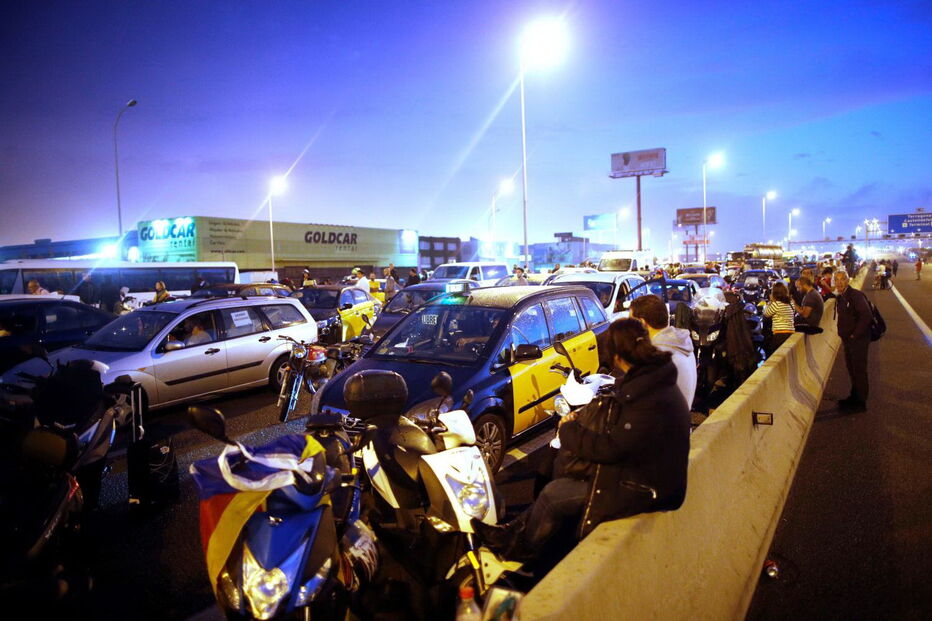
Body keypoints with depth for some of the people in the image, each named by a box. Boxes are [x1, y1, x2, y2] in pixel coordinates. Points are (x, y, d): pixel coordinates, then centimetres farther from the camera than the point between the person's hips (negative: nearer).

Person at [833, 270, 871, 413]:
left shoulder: (855, 295, -17)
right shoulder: (839, 297, 11)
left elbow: (867, 315, -24)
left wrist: (855, 334, -20)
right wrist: (842, 333, 12)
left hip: (858, 339, -9)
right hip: (847, 339, 9)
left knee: (859, 370, -2)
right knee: (851, 369, 18)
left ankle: (860, 402, 6)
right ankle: (854, 397, 30)